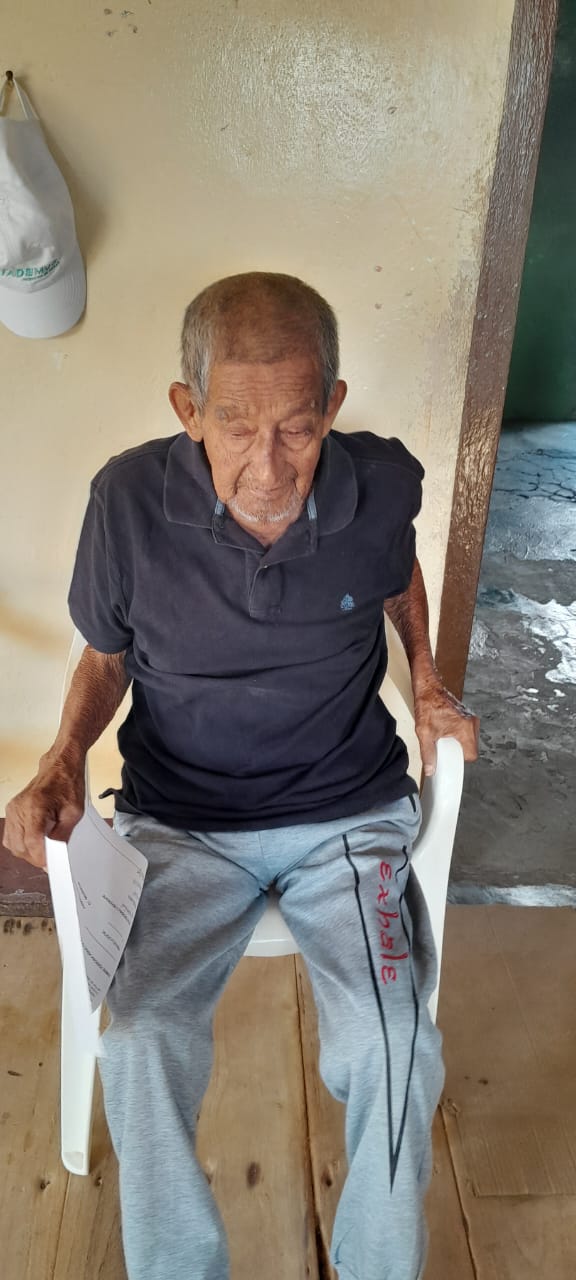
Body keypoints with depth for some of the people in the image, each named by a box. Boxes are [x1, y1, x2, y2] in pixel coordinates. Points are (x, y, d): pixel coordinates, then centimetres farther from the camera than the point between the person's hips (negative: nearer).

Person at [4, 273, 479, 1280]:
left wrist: (427, 684, 3)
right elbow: (107, 656, 4)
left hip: (349, 815, 1)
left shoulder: (383, 482, -10)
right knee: (144, 1037, -22)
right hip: (181, 822, 0)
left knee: (392, 1040, -19)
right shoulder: (130, 499, -13)